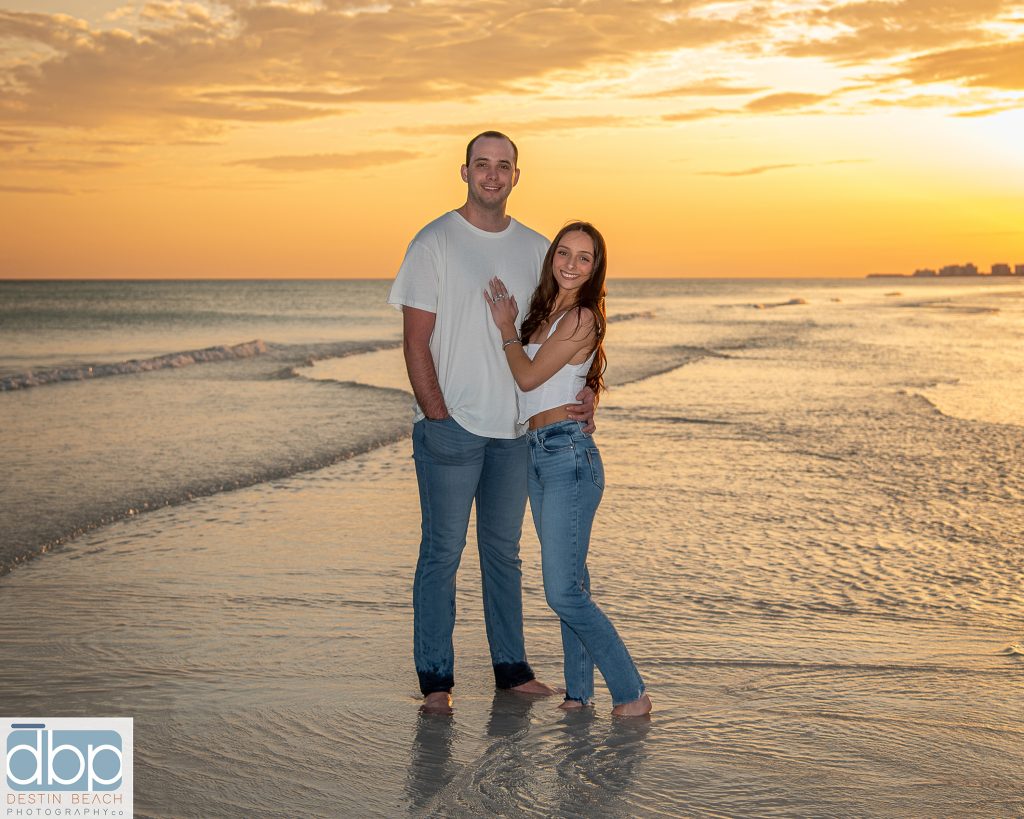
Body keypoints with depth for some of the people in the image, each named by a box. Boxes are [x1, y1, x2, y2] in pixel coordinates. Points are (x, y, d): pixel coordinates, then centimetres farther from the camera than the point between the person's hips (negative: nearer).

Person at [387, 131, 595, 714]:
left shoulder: (537, 249, 10)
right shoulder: (435, 243, -4)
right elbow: (416, 341, -7)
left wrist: (584, 392, -4)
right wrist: (438, 415, -14)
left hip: (517, 427, 5)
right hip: (451, 425, -5)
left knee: (504, 548, 13)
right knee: (444, 550, -1)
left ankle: (512, 667, 22)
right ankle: (436, 678, 7)